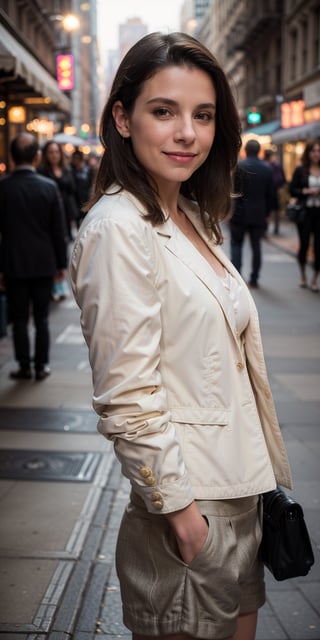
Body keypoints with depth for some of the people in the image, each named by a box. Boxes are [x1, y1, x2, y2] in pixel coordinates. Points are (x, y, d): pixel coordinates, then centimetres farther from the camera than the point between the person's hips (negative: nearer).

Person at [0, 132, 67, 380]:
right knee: (42, 318, 11)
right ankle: (42, 366, 16)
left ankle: (25, 367, 15)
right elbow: (59, 230, -3)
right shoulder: (49, 187, -6)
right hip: (44, 264, 1)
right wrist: (61, 263, 7)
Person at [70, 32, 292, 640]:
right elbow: (126, 397, -22)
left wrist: (261, 472, 16)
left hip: (238, 486, 9)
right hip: (188, 496, -8)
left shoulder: (192, 218, 9)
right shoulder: (118, 229, -19)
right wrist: (175, 504, -18)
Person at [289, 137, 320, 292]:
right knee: (304, 244, 6)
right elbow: (292, 190, 2)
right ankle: (303, 276, 26)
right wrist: (306, 191, -13)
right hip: (305, 211, -1)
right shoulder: (300, 170, 3)